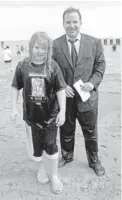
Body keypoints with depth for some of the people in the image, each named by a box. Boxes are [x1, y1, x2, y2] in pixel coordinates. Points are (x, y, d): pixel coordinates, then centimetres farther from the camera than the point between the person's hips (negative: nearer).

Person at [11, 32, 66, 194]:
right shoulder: (23, 65, -6)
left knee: (51, 145, 8)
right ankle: (40, 168, 44)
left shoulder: (53, 66, -10)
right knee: (36, 146, 16)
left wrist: (62, 111, -13)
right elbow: (15, 87, 2)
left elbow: (60, 89, -9)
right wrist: (14, 108, -1)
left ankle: (54, 175, 30)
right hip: (31, 114, 2)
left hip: (51, 114, -1)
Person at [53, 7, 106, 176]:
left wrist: (93, 82, -14)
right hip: (65, 97, 1)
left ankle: (94, 160, 38)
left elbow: (100, 66, 2)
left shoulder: (94, 42, -2)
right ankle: (67, 156, 44)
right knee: (66, 131, 18)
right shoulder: (55, 45, -4)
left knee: (90, 132, 14)